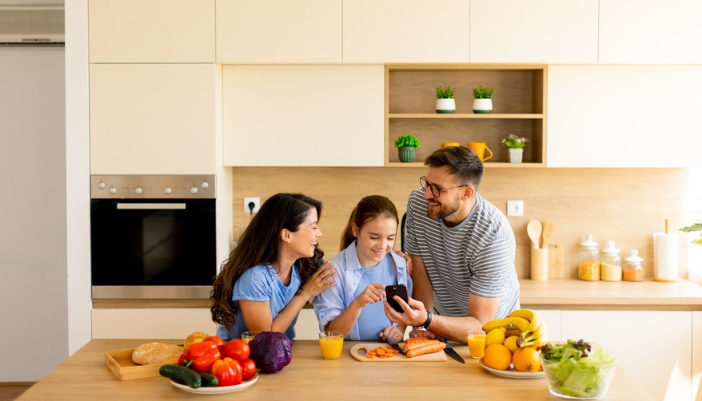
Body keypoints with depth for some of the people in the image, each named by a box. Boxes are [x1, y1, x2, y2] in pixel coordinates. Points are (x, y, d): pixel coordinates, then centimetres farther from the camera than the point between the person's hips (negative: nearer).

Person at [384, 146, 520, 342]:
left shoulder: (495, 235, -28)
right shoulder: (418, 202, -15)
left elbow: (479, 327, -26)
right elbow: (420, 269, -5)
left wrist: (427, 321, -42)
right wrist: (422, 326, -18)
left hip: (490, 330, -2)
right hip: (443, 320, 3)